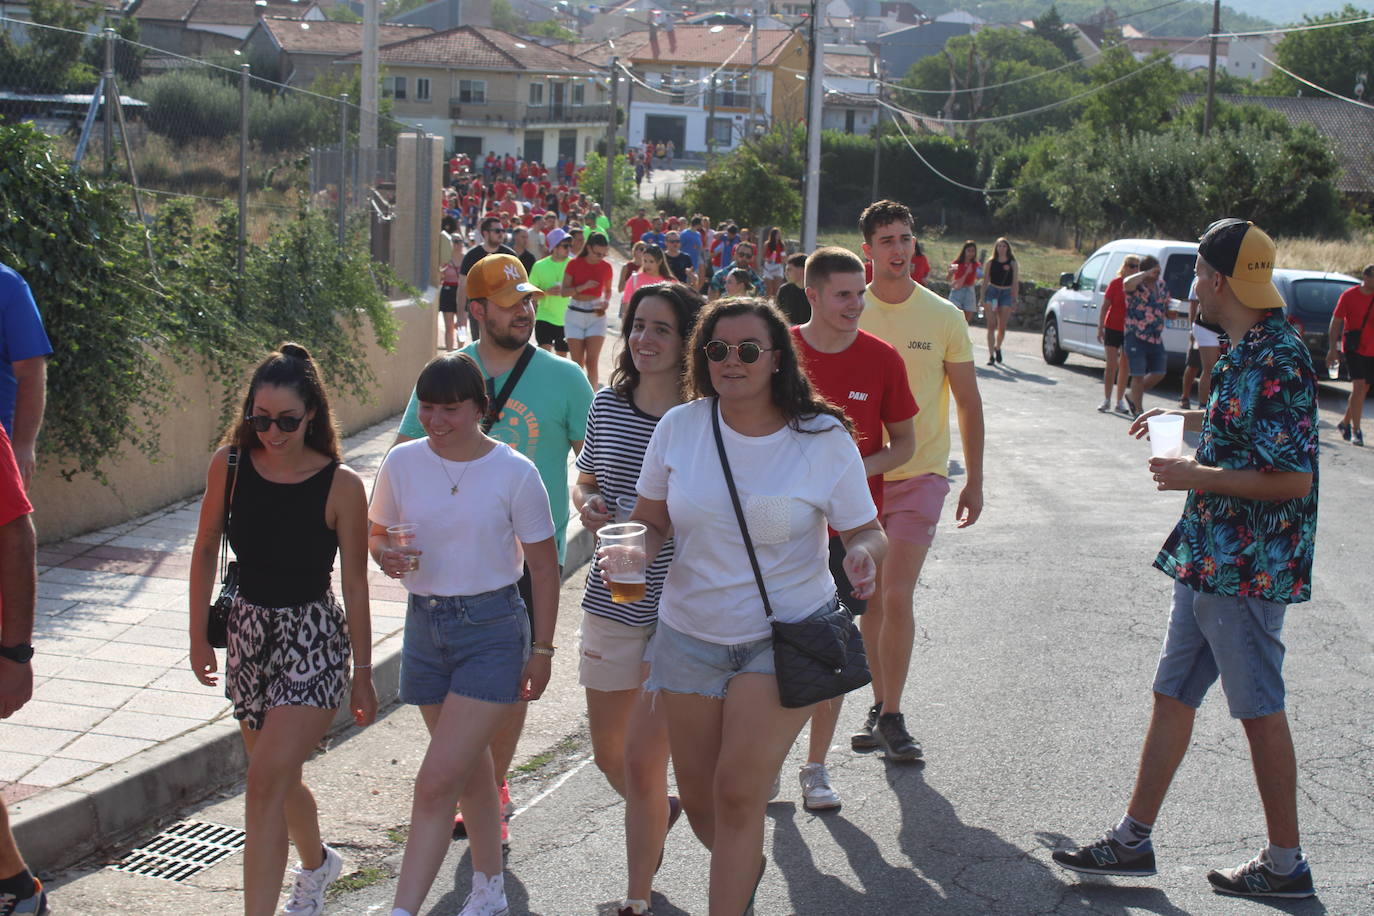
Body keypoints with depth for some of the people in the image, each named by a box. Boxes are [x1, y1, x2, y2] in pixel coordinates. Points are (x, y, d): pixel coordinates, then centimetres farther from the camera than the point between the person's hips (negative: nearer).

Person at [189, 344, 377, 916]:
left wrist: (363, 674, -2)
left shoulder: (340, 486, -13)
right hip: (249, 631, 5)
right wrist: (199, 635, 9)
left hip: (313, 639, -5)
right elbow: (206, 551, 9)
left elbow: (355, 585, -7)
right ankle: (316, 864, 48)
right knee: (279, 778, 20)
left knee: (266, 784, -16)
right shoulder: (230, 465, -4)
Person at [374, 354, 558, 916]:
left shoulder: (515, 472, -10)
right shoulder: (402, 463, 0)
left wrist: (542, 648, -3)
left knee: (436, 782, -11)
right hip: (424, 623, 4)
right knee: (471, 770, 19)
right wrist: (387, 556, -11)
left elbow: (543, 566, -3)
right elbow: (377, 533, 13)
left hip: (492, 626, -4)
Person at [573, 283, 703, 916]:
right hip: (612, 600, 6)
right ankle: (660, 813, 52)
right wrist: (588, 505, -4)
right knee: (607, 750, 19)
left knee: (642, 759, -4)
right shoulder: (608, 404, 4)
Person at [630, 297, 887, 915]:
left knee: (738, 793, -13)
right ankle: (747, 866, 45)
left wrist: (862, 554, -27)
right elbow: (650, 521, 6)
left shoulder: (824, 439, -10)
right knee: (697, 797, 12)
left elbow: (866, 532, -3)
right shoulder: (679, 427, -4)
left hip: (785, 637, -3)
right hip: (689, 634, 3)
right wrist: (635, 550, -16)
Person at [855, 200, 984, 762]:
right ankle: (880, 705, 24)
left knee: (897, 596, -11)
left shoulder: (943, 317, -2)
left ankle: (891, 715, 1)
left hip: (919, 476, -2)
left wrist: (974, 480, 4)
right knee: (870, 599, 10)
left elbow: (968, 403, 6)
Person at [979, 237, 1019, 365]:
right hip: (992, 292, -1)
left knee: (1002, 326, 6)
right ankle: (991, 355, -9)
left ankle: (997, 347, 34)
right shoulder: (990, 263, 5)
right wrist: (982, 298, 1)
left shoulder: (1012, 264, 4)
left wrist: (1015, 300, -1)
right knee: (991, 325, -8)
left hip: (1006, 294, 1)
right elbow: (985, 281, 6)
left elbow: (1015, 283, 4)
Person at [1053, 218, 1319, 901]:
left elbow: (1293, 478, -25)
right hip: (1209, 557, 10)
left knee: (1259, 707, 1)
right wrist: (1191, 420, 23)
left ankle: (1285, 864, 15)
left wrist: (1196, 476, -20)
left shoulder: (1277, 359, -21)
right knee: (1173, 693, 13)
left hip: (1247, 565, -10)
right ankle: (1133, 838, 21)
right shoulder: (1248, 352, 10)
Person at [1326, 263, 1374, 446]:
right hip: (1354, 349, -5)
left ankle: (1345, 423, 28)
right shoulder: (1349, 296, -6)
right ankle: (1356, 430, -9)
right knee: (1359, 387, -13)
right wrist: (1332, 348, -7)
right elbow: (1335, 323, -2)